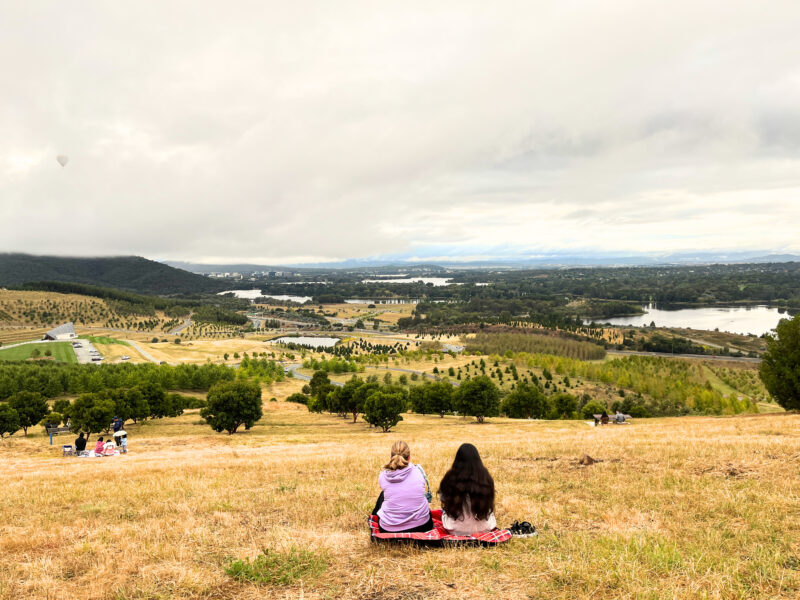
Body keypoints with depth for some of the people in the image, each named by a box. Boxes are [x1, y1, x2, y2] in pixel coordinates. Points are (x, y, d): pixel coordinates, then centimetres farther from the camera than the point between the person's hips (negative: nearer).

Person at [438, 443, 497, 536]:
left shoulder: (450, 479, -17)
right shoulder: (486, 478, -15)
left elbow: (443, 500, 1)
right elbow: (489, 503, 2)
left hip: (455, 531, -1)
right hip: (483, 529, 1)